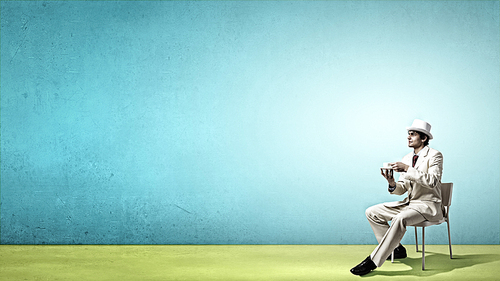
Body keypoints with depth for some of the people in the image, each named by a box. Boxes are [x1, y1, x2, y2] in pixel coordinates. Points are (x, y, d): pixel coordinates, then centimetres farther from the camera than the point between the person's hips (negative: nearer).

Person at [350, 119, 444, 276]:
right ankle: (396, 249, 7)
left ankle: (374, 260, -30)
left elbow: (432, 181, -23)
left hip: (427, 206, -8)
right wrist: (393, 184, -14)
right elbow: (402, 189, 10)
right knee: (371, 212, -1)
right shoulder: (406, 159, 12)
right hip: (409, 203, 8)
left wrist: (407, 169, -26)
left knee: (400, 219, -36)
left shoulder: (434, 156, -8)